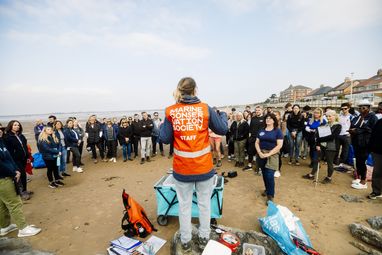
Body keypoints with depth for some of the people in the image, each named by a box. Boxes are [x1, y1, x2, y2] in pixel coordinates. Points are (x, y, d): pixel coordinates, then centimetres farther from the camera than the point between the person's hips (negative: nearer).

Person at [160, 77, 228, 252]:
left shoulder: (171, 111, -6)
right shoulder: (205, 109, -7)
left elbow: (165, 139, -5)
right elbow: (223, 130, 0)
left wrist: (162, 126, 15)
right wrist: (223, 115, 19)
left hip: (182, 168, 1)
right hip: (204, 167, 0)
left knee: (184, 205, 18)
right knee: (204, 203, 19)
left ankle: (185, 242, 36)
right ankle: (203, 238, 37)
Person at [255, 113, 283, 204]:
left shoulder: (278, 131, -3)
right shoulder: (261, 131, 10)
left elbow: (279, 145, -10)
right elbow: (257, 143, 8)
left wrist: (268, 154, -17)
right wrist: (259, 152, -10)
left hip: (272, 155, -4)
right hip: (261, 155, 4)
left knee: (270, 175, -9)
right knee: (264, 174, 13)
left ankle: (270, 195, 5)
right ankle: (267, 189, 35)